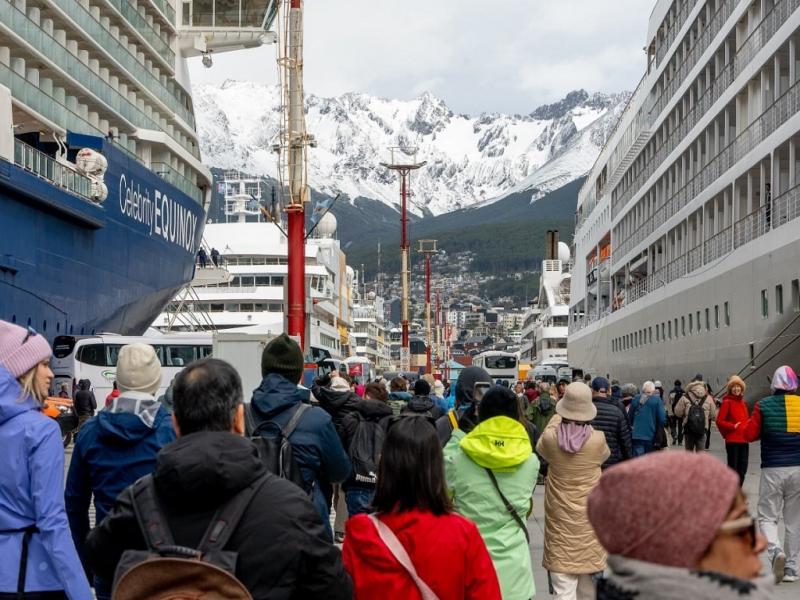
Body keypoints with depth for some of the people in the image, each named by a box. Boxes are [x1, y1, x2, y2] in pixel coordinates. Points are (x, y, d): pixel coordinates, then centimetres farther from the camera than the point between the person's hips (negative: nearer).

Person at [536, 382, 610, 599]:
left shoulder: (550, 437, -13)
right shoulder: (597, 439, -14)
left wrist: (557, 418, 23)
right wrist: (586, 427, 22)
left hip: (559, 517, -1)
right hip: (589, 516, 1)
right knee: (587, 576, 20)